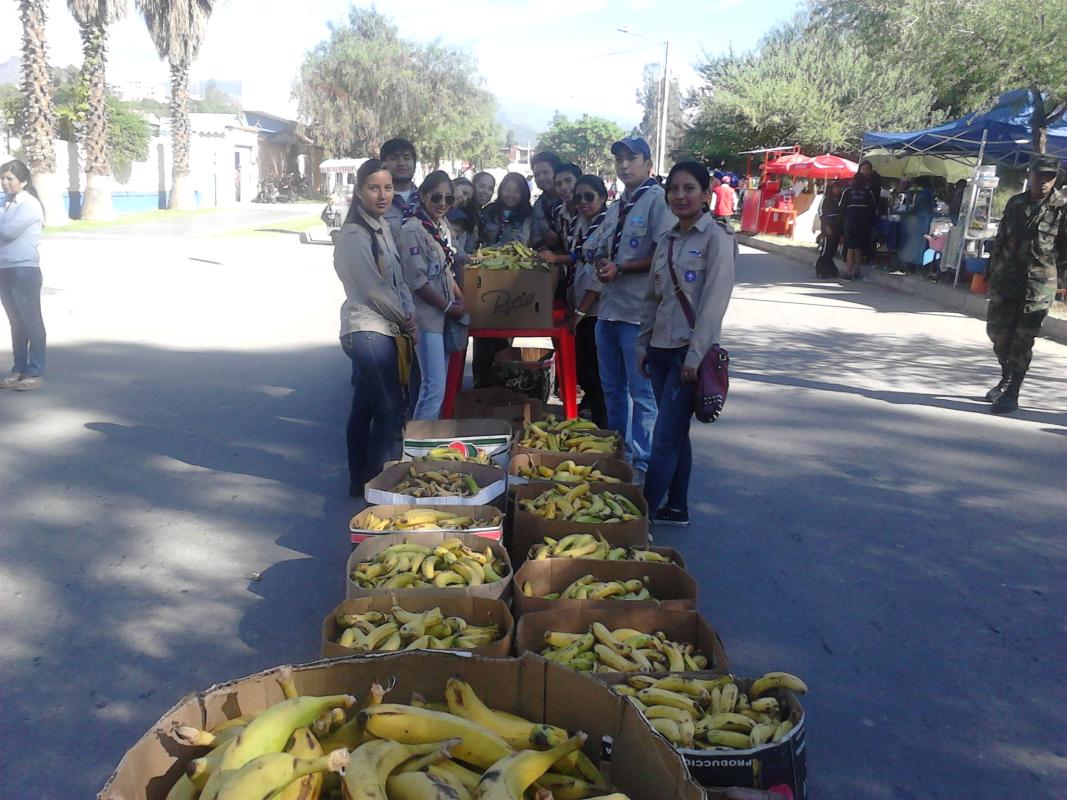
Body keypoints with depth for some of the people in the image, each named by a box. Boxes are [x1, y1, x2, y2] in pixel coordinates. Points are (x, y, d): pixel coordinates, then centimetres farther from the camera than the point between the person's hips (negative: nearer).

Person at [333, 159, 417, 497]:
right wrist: (405, 320, -5)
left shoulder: (382, 227, 13)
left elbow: (398, 279, 15)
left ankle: (360, 482, 24)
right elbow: (374, 288, -17)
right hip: (368, 330, -9)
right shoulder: (354, 235, -14)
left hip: (382, 330, 9)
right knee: (390, 410, -6)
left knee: (364, 407, 14)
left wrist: (410, 317, 1)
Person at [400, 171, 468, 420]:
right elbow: (417, 281, -17)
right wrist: (449, 307, -11)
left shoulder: (442, 226, 11)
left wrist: (461, 299, 6)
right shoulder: (413, 230, -14)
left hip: (444, 315, 8)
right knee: (434, 387, -10)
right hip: (427, 315, -8)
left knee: (440, 384, 12)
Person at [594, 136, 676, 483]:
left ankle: (642, 462, 6)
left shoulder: (657, 200, -8)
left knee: (641, 390, -2)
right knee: (612, 387, 16)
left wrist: (619, 268, -14)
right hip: (609, 308, 9)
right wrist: (601, 265, 2)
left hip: (638, 312, -8)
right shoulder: (615, 208, 18)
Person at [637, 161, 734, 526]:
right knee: (676, 434, 13)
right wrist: (643, 345, 12)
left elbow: (715, 301, -14)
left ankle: (644, 512, -1)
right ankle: (676, 508, 23)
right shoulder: (666, 240, 12)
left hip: (690, 350, -7)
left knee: (665, 440, -7)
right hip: (661, 349, 7)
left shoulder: (716, 238, -8)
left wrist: (695, 355, -17)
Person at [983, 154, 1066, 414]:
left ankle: (1012, 394, 3)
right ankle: (1006, 378, 32)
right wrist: (992, 271, 13)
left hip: (1039, 283, -4)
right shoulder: (1015, 203, 10)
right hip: (1006, 279, 4)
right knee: (996, 330, 8)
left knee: (1023, 339, -4)